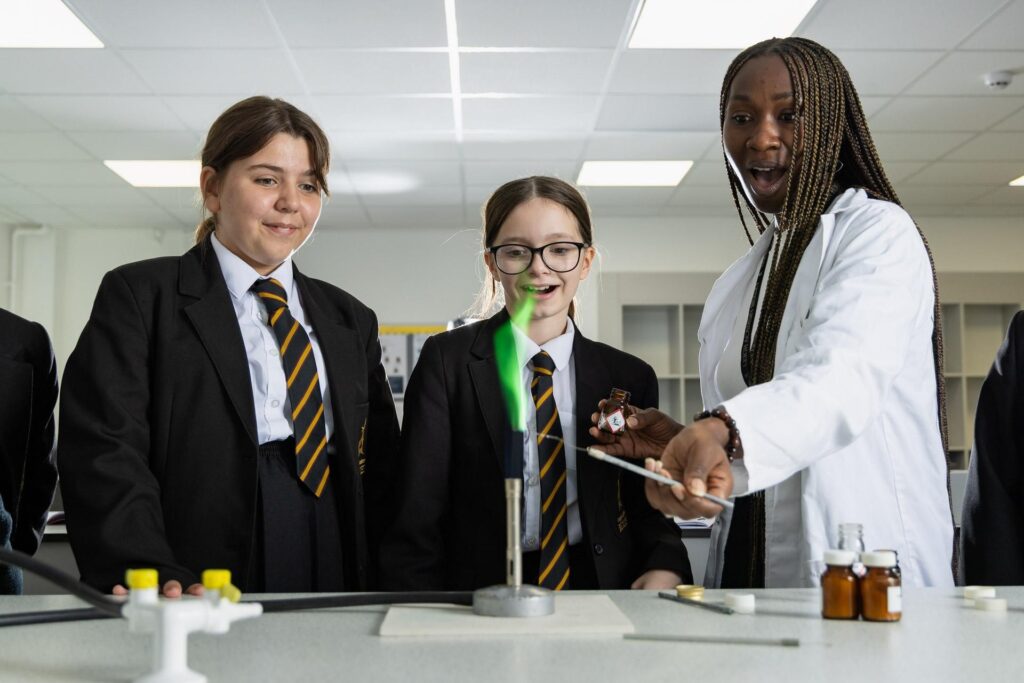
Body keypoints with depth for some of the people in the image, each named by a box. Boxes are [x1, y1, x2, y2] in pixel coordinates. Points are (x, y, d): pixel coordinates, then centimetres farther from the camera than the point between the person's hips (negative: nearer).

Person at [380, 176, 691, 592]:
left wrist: (665, 566, -10)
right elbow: (419, 515, -3)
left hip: (602, 599, 2)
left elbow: (647, 508, 11)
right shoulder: (447, 363, 2)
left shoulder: (630, 379, 10)